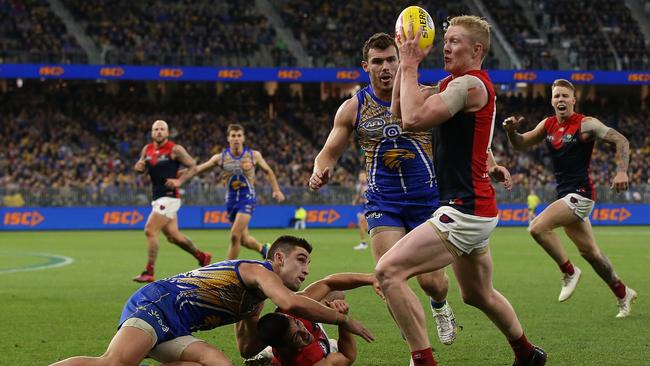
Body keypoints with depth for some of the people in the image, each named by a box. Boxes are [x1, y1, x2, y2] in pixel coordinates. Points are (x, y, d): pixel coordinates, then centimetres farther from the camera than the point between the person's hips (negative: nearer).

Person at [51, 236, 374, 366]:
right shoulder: (260, 271, -6)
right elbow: (290, 303, -26)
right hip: (153, 304, -9)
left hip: (171, 332, 9)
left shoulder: (256, 301, 24)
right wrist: (344, 320, -16)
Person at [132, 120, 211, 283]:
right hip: (157, 198, 8)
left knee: (150, 231, -15)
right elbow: (141, 168, 23)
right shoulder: (147, 149, 10)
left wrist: (179, 181, -20)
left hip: (169, 197, -8)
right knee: (173, 236, 13)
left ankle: (148, 273, -11)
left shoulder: (175, 150, -9)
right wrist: (139, 167, -1)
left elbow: (193, 167, -7)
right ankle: (202, 257, 32)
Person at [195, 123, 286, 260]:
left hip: (247, 197, -3)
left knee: (235, 235, -18)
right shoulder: (221, 158, -2)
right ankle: (263, 249, 42)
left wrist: (276, 190, 6)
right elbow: (197, 170, 1)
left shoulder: (254, 155, -3)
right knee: (244, 239, 10)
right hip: (231, 198, 3)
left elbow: (268, 172, 12)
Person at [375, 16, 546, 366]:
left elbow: (413, 119, -27)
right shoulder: (451, 84, 14)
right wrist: (405, 61, 4)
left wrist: (410, 65, -17)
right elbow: (400, 112, 12)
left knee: (389, 271, -19)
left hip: (465, 211, -11)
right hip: (472, 209, 11)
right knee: (478, 295, 29)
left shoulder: (470, 83, -16)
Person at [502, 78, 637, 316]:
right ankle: (623, 293, 30)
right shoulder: (548, 125, 10)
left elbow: (621, 141, -12)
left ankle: (569, 271, -5)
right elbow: (521, 144, 16)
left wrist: (621, 171, -25)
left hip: (580, 194, -8)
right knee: (590, 252, 15)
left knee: (538, 227, -23)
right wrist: (511, 131, -6)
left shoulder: (586, 124, -10)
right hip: (565, 196, 8)